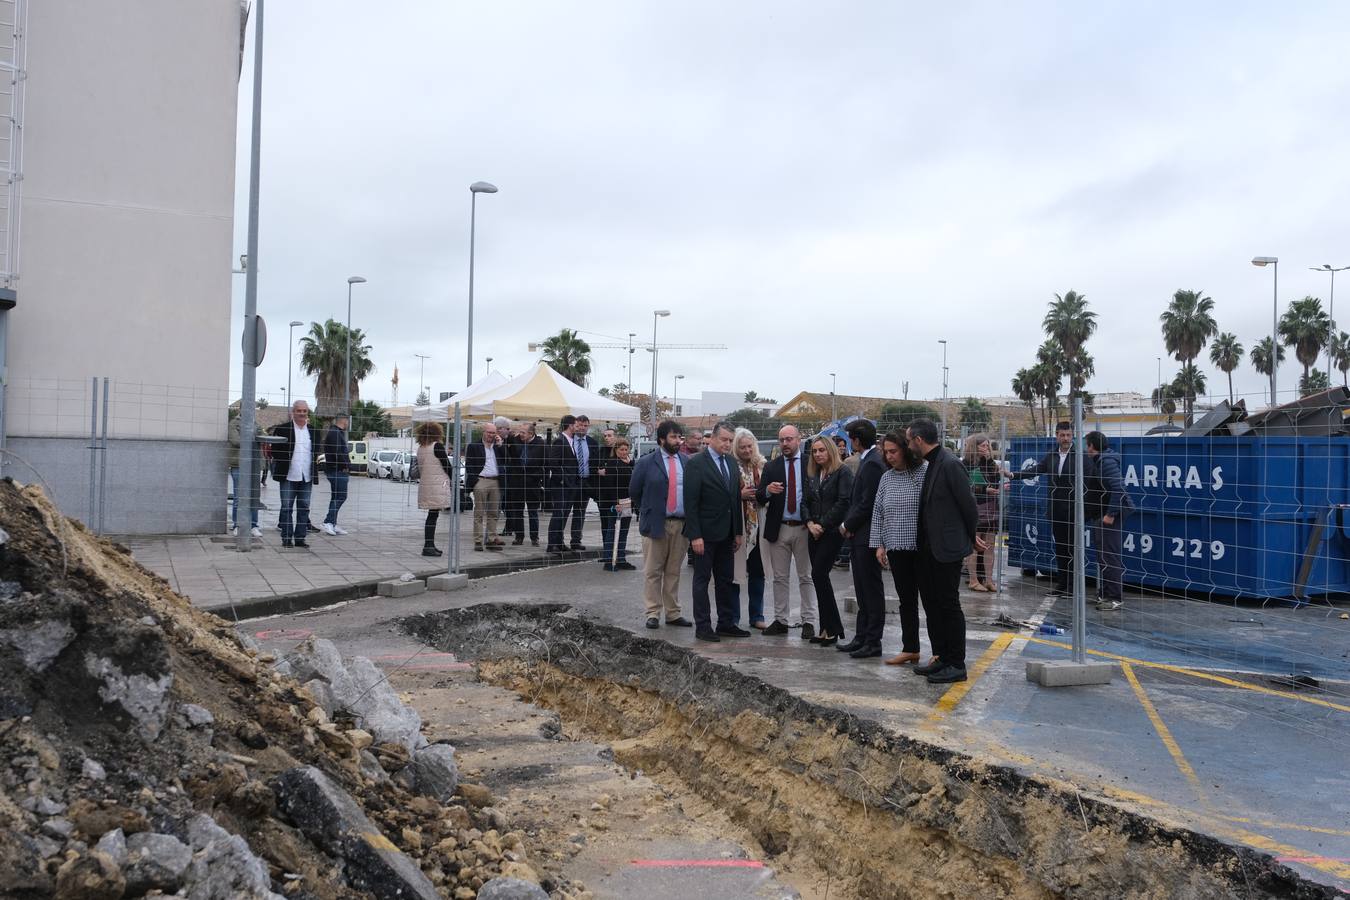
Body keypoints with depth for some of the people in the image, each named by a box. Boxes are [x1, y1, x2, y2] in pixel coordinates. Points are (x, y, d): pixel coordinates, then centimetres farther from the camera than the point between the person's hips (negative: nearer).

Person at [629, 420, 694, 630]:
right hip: (656, 523, -3)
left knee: (674, 572, 10)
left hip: (682, 524, 3)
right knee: (652, 572, 2)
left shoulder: (687, 463, 8)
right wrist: (646, 512, 8)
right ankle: (653, 613, 9)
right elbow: (634, 491, 6)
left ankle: (673, 613, 17)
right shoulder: (646, 463, -1)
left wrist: (691, 518, 7)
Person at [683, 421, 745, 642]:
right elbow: (690, 502, -14)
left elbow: (736, 498, 15)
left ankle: (725, 623, 21)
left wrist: (739, 531, 11)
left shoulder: (732, 463, 10)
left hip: (727, 533, 7)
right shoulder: (696, 463, -11)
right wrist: (695, 535, -18)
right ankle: (702, 626, 8)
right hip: (705, 533, -7)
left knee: (725, 580, 12)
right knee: (702, 579, 2)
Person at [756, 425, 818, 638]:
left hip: (804, 528, -2)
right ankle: (780, 620, 15)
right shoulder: (771, 467, 7)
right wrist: (767, 491, -20)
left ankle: (809, 622, 7)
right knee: (779, 578, 8)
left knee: (806, 577, 2)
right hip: (779, 529, 2)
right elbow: (760, 499, 2)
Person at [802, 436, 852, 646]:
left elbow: (843, 502, -12)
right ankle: (827, 629, 11)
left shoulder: (843, 472, -5)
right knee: (819, 577, 5)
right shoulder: (812, 475, 15)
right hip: (816, 533, 7)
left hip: (833, 531, -7)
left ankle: (832, 629, -5)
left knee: (819, 574, -14)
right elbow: (806, 502, 15)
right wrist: (810, 523, -3)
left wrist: (823, 524, -13)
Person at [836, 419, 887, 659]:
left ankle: (873, 642, 5)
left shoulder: (872, 464, -17)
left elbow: (868, 503, -21)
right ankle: (862, 637, 23)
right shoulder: (867, 461, 14)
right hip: (859, 536, 10)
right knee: (863, 590, 15)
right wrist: (849, 525, 5)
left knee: (872, 590, -2)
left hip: (866, 536, -10)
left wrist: (848, 525, -9)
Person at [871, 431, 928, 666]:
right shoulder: (886, 478, 10)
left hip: (923, 548, -5)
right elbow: (878, 513, 13)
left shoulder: (925, 472, -7)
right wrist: (879, 544, 6)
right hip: (897, 549, 5)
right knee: (906, 600, 12)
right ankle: (910, 649, 20)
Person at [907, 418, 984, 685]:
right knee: (931, 603, 14)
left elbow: (967, 503, -13)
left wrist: (972, 536, 0)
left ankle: (957, 665, 8)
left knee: (949, 605, -1)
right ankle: (941, 657, 25)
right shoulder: (932, 464, 11)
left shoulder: (950, 465, -18)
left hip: (947, 548, -9)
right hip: (929, 548, 9)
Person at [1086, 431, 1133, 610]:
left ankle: (1115, 598, -5)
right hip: (1098, 516, 11)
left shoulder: (1107, 462, -17)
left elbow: (1118, 489, -25)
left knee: (1109, 557, -8)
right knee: (1102, 557, 15)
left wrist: (1110, 514, -25)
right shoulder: (1096, 461, 15)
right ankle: (1104, 594, 23)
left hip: (1108, 516, -11)